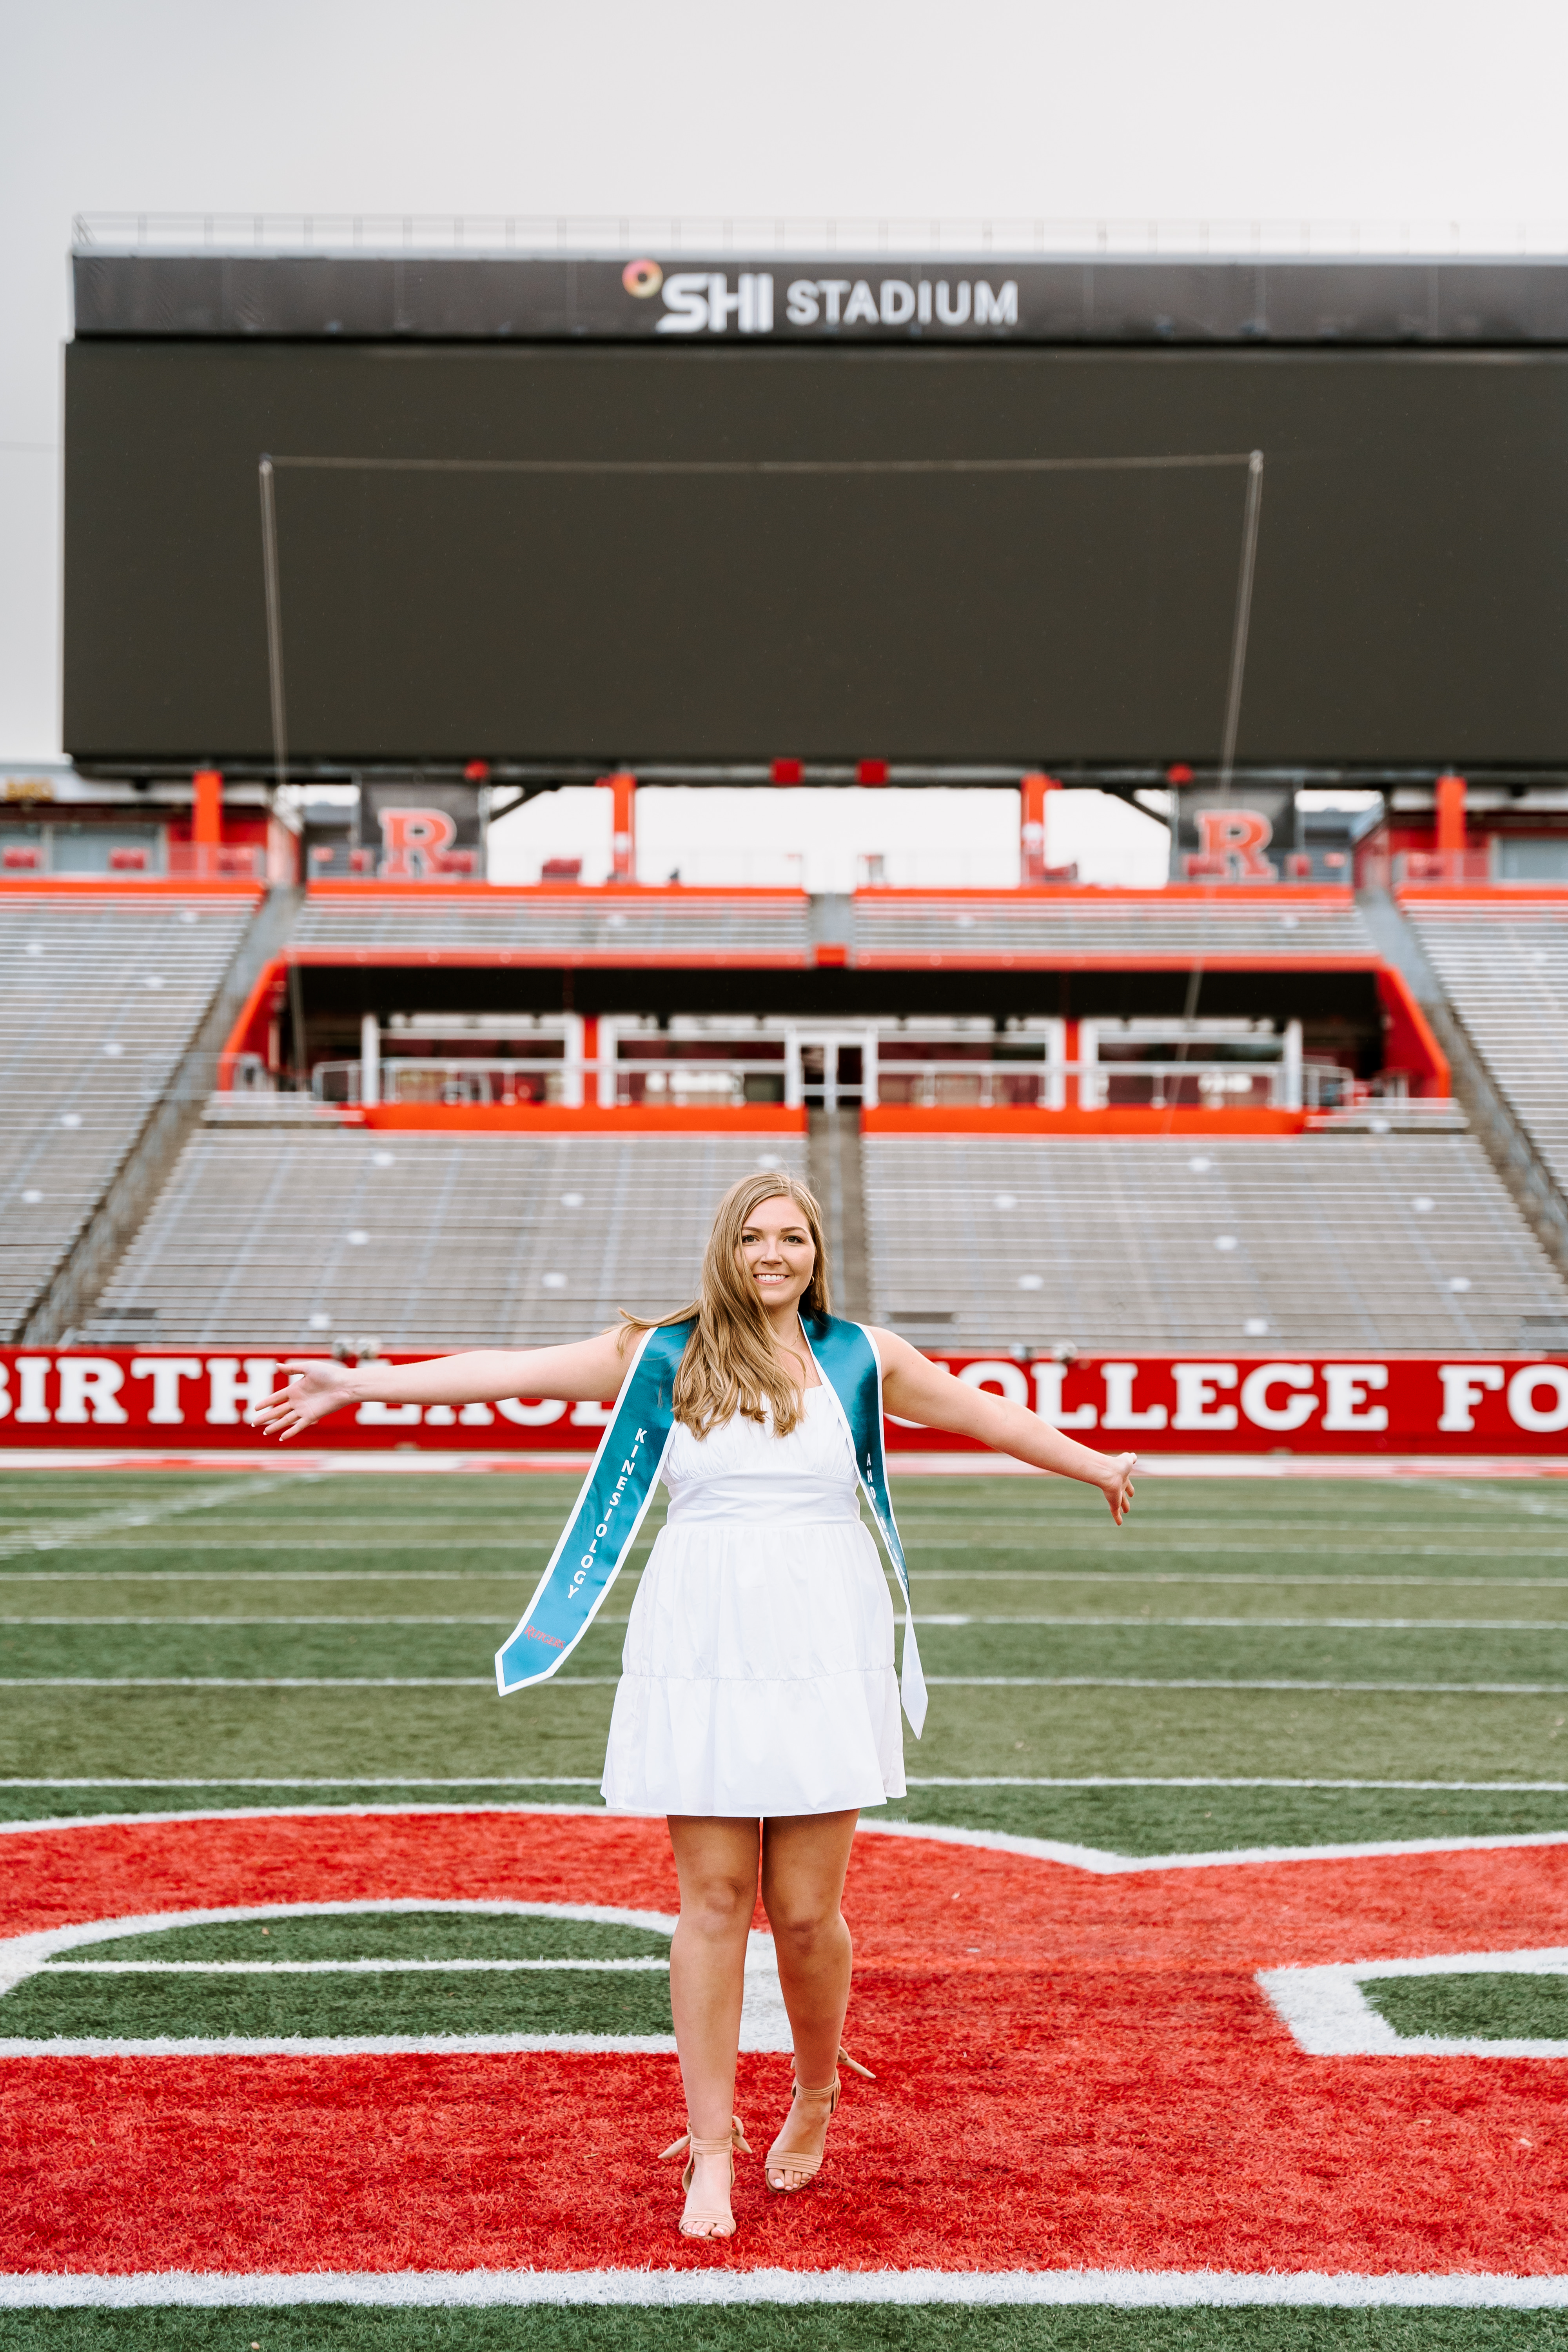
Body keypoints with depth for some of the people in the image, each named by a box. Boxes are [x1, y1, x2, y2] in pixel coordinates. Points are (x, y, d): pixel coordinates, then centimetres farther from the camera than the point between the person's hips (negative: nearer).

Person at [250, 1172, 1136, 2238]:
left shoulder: (862, 1356, 8)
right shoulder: (667, 1354, 5)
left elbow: (981, 1412, 21)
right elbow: (507, 1370, 3)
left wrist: (1096, 1464, 31)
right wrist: (356, 1384, 1)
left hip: (825, 1656, 0)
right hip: (702, 1657, 0)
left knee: (806, 1908, 0)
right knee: (714, 1901, 0)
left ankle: (818, 2093, 28)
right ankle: (712, 2151, 10)